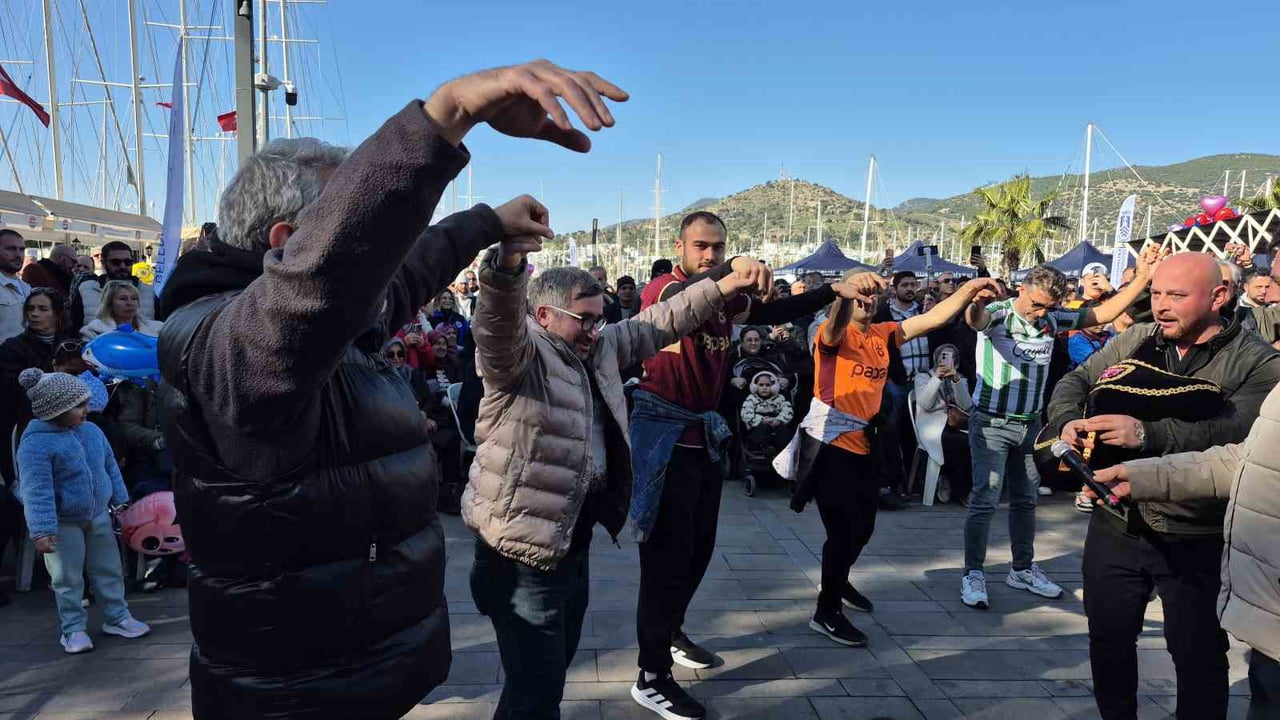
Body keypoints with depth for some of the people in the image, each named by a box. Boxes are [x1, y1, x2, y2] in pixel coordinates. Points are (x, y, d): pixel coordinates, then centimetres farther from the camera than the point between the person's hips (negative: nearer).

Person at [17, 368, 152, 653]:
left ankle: (117, 618, 27)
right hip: (63, 524, -5)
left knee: (109, 570, 14)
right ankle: (74, 629, 21)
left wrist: (121, 502, 11)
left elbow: (110, 468, 9)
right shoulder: (35, 443, -21)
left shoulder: (92, 431, -1)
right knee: (68, 579, 7)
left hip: (98, 516, 6)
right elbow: (36, 490, -25)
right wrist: (42, 530, -28)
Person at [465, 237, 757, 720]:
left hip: (573, 540, 9)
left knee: (553, 669, 26)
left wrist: (721, 288, 8)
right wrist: (508, 263, -57)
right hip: (524, 548, -8)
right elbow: (496, 324, -36)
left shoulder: (599, 348, 9)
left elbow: (653, 326, 14)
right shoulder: (519, 354, -16)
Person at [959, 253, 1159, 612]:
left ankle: (1022, 569, 29)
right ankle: (973, 574, 3)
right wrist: (977, 302, -62)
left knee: (1025, 500, 15)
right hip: (992, 422, -6)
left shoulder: (1052, 319, 4)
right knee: (984, 500, -7)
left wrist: (1143, 276, 2)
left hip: (1030, 423, 6)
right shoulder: (998, 314, -14)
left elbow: (1105, 312, 10)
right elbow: (975, 318, -38)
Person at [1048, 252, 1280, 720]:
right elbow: (1075, 381, 4)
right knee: (1108, 639, 16)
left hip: (1197, 540, -4)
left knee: (1198, 658, 10)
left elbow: (1240, 431, -24)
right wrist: (1069, 421, -19)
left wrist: (1147, 434, -36)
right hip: (1116, 525, 4)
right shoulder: (1135, 341, 5)